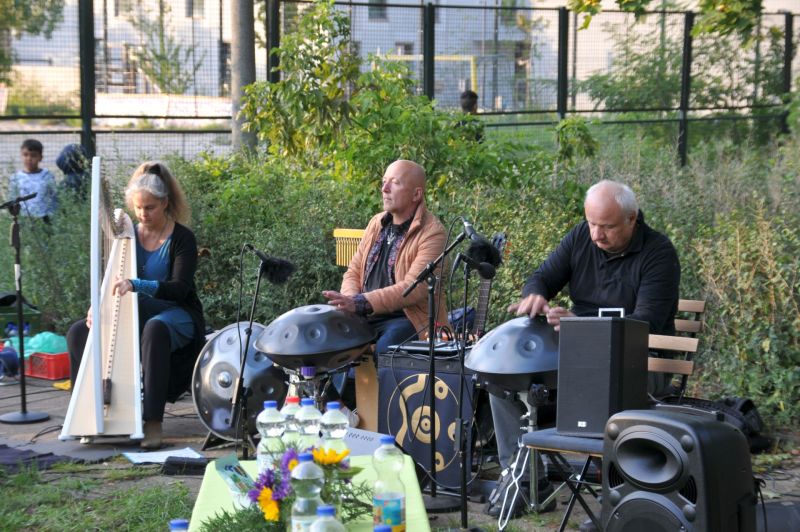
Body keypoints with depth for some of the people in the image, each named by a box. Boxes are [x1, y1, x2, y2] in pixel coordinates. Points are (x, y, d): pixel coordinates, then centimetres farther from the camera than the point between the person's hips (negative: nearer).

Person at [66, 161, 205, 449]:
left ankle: (153, 423, -42)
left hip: (177, 315, -5)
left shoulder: (182, 238, -10)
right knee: (78, 333, -14)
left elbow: (180, 288, -23)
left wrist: (136, 285, -39)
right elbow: (113, 282, 5)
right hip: (138, 314, 6)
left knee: (155, 329, -41)